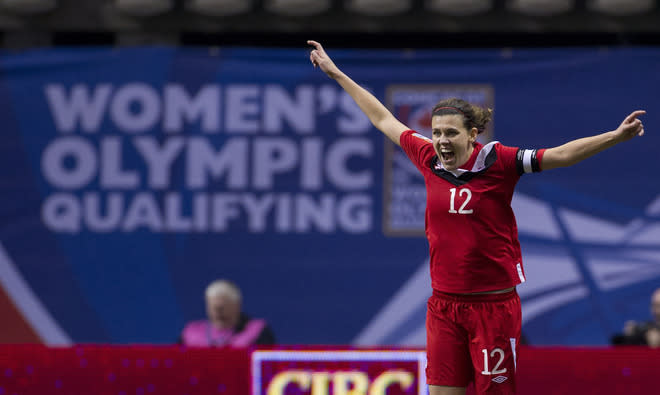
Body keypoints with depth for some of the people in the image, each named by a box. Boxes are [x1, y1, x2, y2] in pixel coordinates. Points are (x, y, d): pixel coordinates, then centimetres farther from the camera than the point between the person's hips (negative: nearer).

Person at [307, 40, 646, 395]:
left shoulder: (497, 162, -9)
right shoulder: (430, 160, 3)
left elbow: (561, 155, -14)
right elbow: (383, 119, 17)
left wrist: (616, 136, -26)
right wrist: (336, 74, 26)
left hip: (493, 305, -4)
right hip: (444, 308, 4)